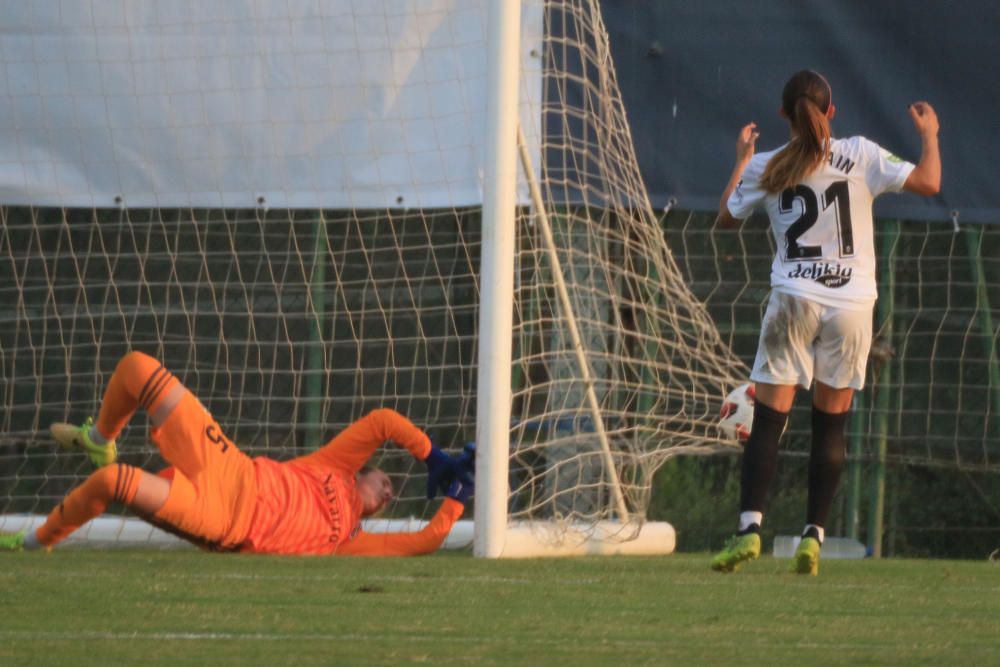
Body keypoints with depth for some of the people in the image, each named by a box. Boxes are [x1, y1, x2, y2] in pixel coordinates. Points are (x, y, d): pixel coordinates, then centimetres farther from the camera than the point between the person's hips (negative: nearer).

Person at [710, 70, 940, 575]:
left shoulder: (766, 168, 2)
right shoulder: (861, 156, -2)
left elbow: (726, 216, 18)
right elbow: (928, 183, -5)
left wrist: (741, 159, 31)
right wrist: (929, 134, 12)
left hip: (793, 302, 0)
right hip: (851, 305, 0)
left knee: (768, 420, -1)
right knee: (830, 426, 6)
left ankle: (750, 527, -15)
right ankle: (813, 536, 2)